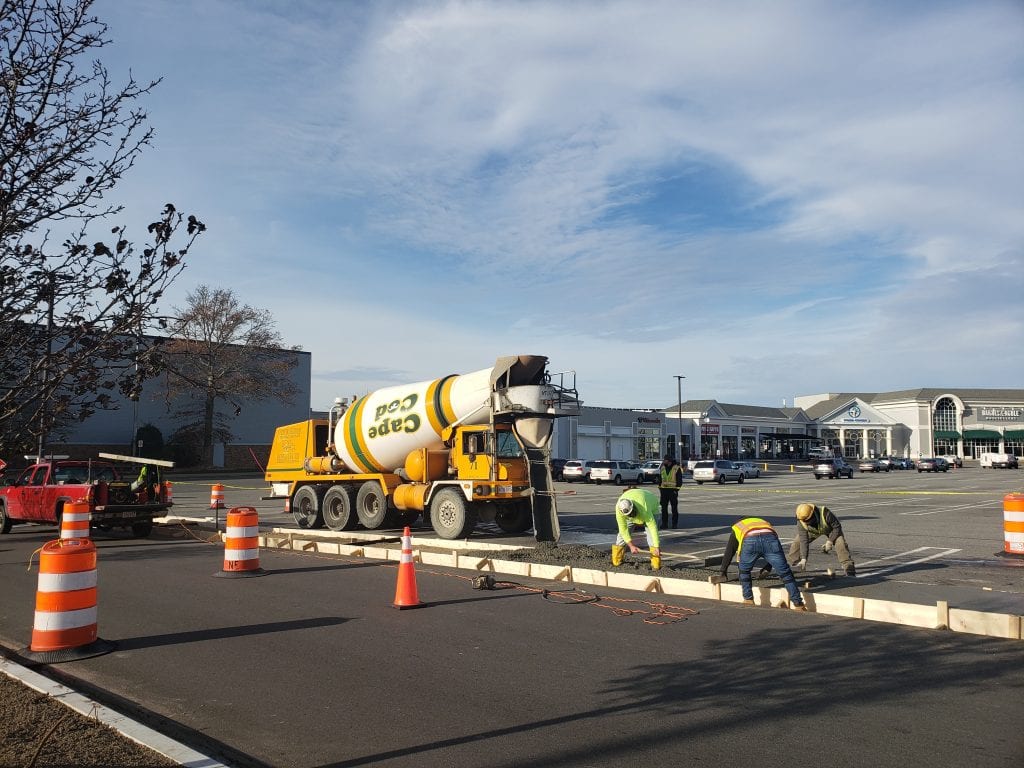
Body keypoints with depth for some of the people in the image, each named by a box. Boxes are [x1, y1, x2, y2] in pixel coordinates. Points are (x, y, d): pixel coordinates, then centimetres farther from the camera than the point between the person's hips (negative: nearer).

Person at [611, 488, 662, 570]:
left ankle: (656, 565, -17)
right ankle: (616, 562, 5)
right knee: (622, 534, -5)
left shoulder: (644, 507, -46)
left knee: (651, 534, -20)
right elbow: (623, 529, -27)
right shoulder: (619, 508, -35)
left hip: (651, 508, -3)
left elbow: (652, 526, -44)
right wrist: (631, 546, -29)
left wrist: (657, 547, -45)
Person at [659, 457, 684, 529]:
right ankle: (664, 523, 11)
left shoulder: (677, 468, -3)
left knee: (674, 508, 0)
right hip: (664, 489, 5)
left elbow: (679, 480, -4)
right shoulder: (663, 468, 12)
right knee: (664, 507, 5)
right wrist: (660, 488, 11)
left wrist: (676, 489, -12)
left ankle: (675, 523, 6)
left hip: (673, 490, -5)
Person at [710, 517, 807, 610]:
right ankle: (798, 604, 8)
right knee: (785, 573, 11)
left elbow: (728, 553, 39)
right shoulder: (765, 523, 48)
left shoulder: (736, 528, 40)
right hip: (770, 538, 2)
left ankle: (748, 599, 24)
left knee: (744, 572, 25)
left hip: (749, 542, -1)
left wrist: (723, 573, 48)